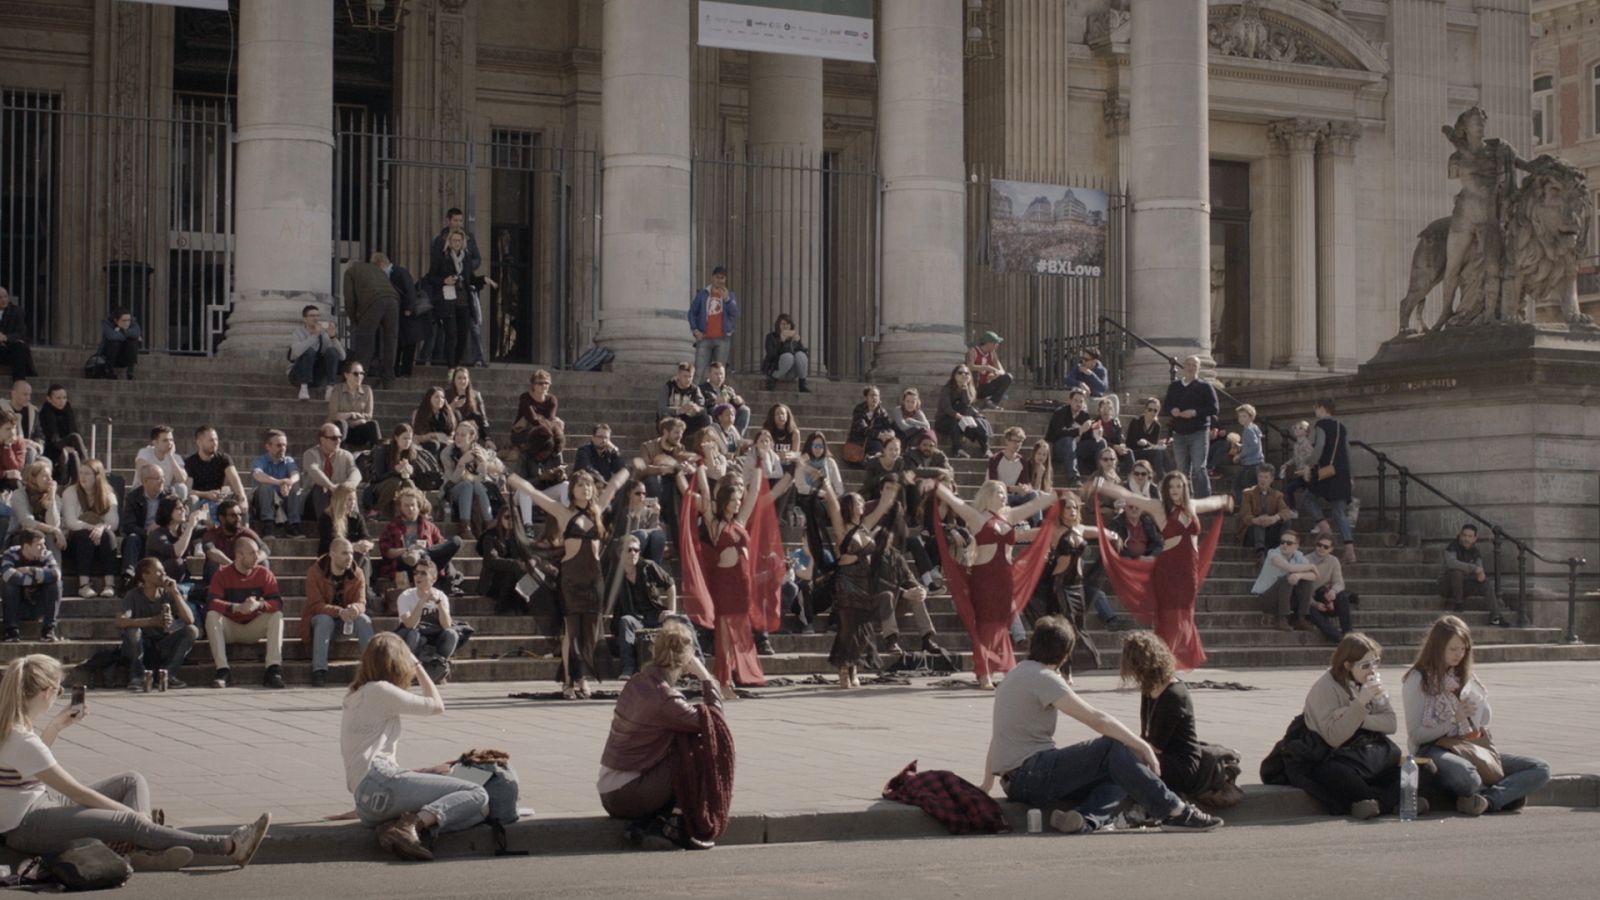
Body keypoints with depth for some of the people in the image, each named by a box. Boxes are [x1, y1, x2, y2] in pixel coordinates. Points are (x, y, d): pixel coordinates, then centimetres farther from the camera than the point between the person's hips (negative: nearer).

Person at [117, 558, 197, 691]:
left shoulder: (168, 594, -4)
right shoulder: (133, 595, -11)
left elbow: (189, 619, -14)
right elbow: (120, 622, -30)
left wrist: (175, 593, -21)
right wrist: (153, 621, -40)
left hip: (164, 648, 3)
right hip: (141, 646, -3)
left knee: (192, 631, -18)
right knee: (132, 630, -33)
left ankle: (168, 674, -14)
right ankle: (136, 677, -17)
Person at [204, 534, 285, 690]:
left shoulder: (264, 574, -3)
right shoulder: (222, 575, -7)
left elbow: (277, 603, -13)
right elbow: (211, 603, -21)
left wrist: (259, 605, -34)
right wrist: (238, 607, -36)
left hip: (254, 627, 1)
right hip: (230, 628, -1)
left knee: (277, 616, -24)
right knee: (212, 616, -28)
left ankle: (273, 670, -33)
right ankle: (222, 671, -34)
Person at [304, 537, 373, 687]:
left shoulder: (357, 574, -5)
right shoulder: (315, 572, -15)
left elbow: (361, 603, -12)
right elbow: (316, 605, -24)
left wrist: (356, 608, -39)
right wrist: (339, 612, -42)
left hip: (348, 622, 3)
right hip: (322, 620, -3)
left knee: (364, 620, -27)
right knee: (325, 619, -36)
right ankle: (319, 670, -42)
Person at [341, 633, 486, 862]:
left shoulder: (355, 694, 27)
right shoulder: (380, 691, 1)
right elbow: (437, 706, 8)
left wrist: (427, 771, 22)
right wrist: (417, 667, 20)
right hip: (379, 785, -9)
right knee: (477, 796, -12)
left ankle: (394, 826, -19)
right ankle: (412, 825, -30)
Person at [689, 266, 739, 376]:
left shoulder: (729, 295, 9)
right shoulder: (702, 294, 8)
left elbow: (735, 314, -5)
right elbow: (692, 312, 11)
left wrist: (727, 299, -18)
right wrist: (695, 330, -1)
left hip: (722, 339, 1)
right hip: (704, 338, 0)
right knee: (699, 370, -7)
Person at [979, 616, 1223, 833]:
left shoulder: (1015, 676, 20)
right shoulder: (1043, 678, -11)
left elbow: (996, 737, 26)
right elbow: (1097, 719, -18)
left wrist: (987, 785, 33)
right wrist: (1144, 747, -12)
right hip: (1029, 776, -9)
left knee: (1116, 777, 4)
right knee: (1113, 748, -14)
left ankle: (1086, 819, -24)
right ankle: (1175, 812, -16)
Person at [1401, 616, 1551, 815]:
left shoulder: (1464, 676, 17)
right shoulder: (1417, 679, 0)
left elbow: (1484, 720, 15)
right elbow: (1416, 735, -5)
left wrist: (1475, 698, -4)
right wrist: (1454, 719, -15)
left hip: (1472, 746, 6)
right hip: (1434, 749, -6)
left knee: (1541, 770, -13)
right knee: (1466, 776, -43)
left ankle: (1487, 800, -28)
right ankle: (1506, 795, -13)